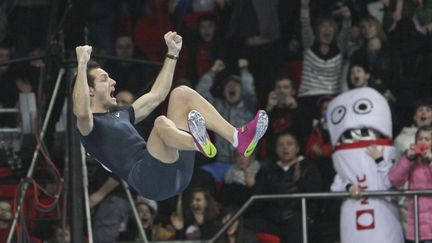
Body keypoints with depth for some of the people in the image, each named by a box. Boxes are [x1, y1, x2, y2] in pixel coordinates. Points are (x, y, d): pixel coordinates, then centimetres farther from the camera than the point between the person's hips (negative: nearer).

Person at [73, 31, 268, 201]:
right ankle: (200, 143, -71)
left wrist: (172, 54, 37)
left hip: (176, 171, 9)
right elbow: (81, 111, -23)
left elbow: (157, 95, 38)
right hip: (150, 180, -9)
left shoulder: (120, 114, 30)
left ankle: (238, 139, -17)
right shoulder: (89, 125, 3)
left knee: (182, 94, 5)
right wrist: (82, 64, -25)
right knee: (161, 123, -35)